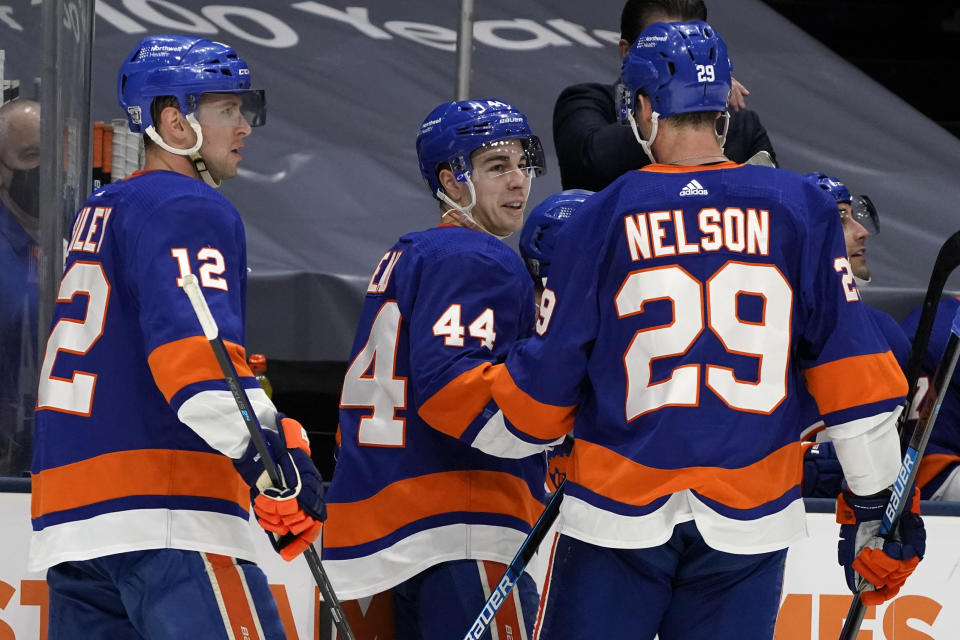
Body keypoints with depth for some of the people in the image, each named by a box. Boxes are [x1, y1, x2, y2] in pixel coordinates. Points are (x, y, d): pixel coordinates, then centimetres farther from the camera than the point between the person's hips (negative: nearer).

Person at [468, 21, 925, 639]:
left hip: (619, 514, -1)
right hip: (750, 518, 1)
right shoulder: (798, 208, -1)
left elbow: (545, 382, 2)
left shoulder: (602, 219, -3)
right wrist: (874, 503, 5)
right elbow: (851, 364, -2)